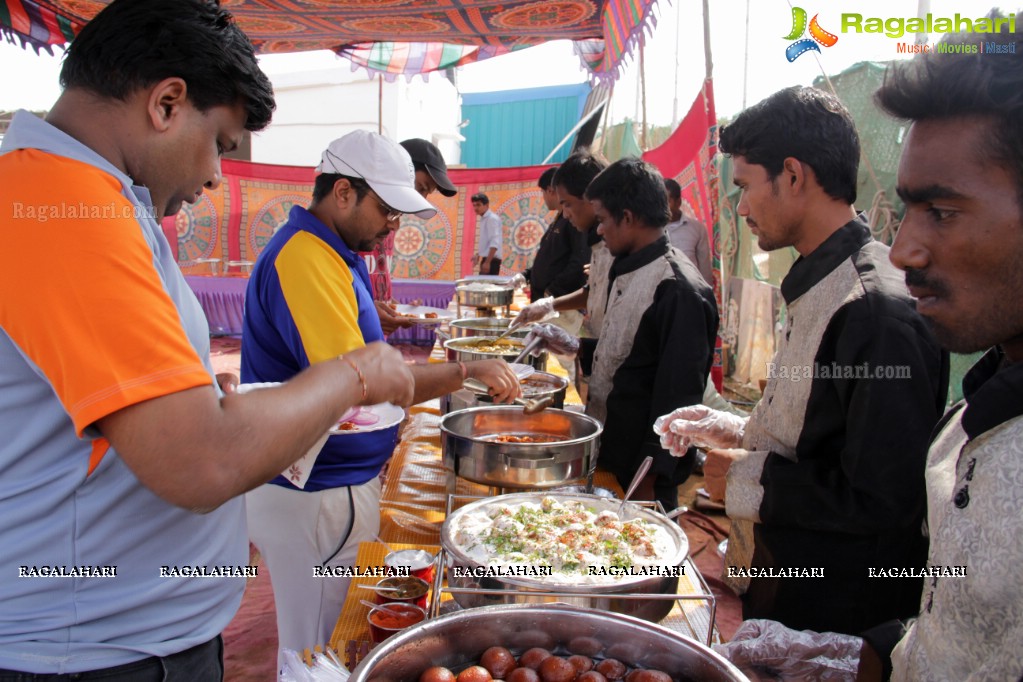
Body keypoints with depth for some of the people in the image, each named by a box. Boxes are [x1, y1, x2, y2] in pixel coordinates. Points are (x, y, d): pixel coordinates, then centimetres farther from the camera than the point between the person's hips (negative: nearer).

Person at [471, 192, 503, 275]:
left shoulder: (492, 219, -13)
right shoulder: (484, 219, 17)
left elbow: (495, 243, -22)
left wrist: (487, 262, -27)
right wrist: (478, 256, 26)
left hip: (491, 260, -10)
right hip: (487, 259, 10)